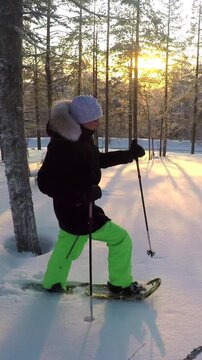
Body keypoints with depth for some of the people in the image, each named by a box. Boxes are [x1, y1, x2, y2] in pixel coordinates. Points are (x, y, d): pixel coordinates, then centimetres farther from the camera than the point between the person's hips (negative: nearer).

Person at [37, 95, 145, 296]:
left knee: (66, 246, 28)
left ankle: (52, 283, 48)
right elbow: (45, 182, -29)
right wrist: (82, 194, -34)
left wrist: (129, 154, 9)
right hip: (76, 210, -9)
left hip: (73, 205, 9)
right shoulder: (63, 144, -29)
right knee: (120, 239, 3)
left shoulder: (81, 137, 0)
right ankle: (121, 284, 22)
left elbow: (98, 160, 16)